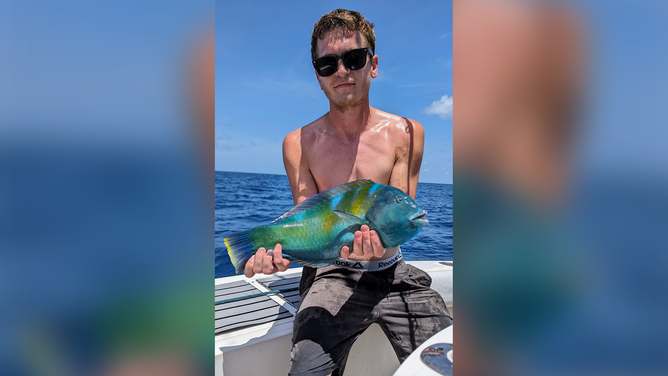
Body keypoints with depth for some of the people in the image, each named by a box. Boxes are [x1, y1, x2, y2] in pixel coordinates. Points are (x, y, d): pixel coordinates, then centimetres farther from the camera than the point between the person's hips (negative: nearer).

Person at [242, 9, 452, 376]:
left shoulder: (406, 133, -2)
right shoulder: (298, 143, -2)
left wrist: (377, 243, -29)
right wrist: (280, 250, -26)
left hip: (393, 271, 2)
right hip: (332, 274, -1)